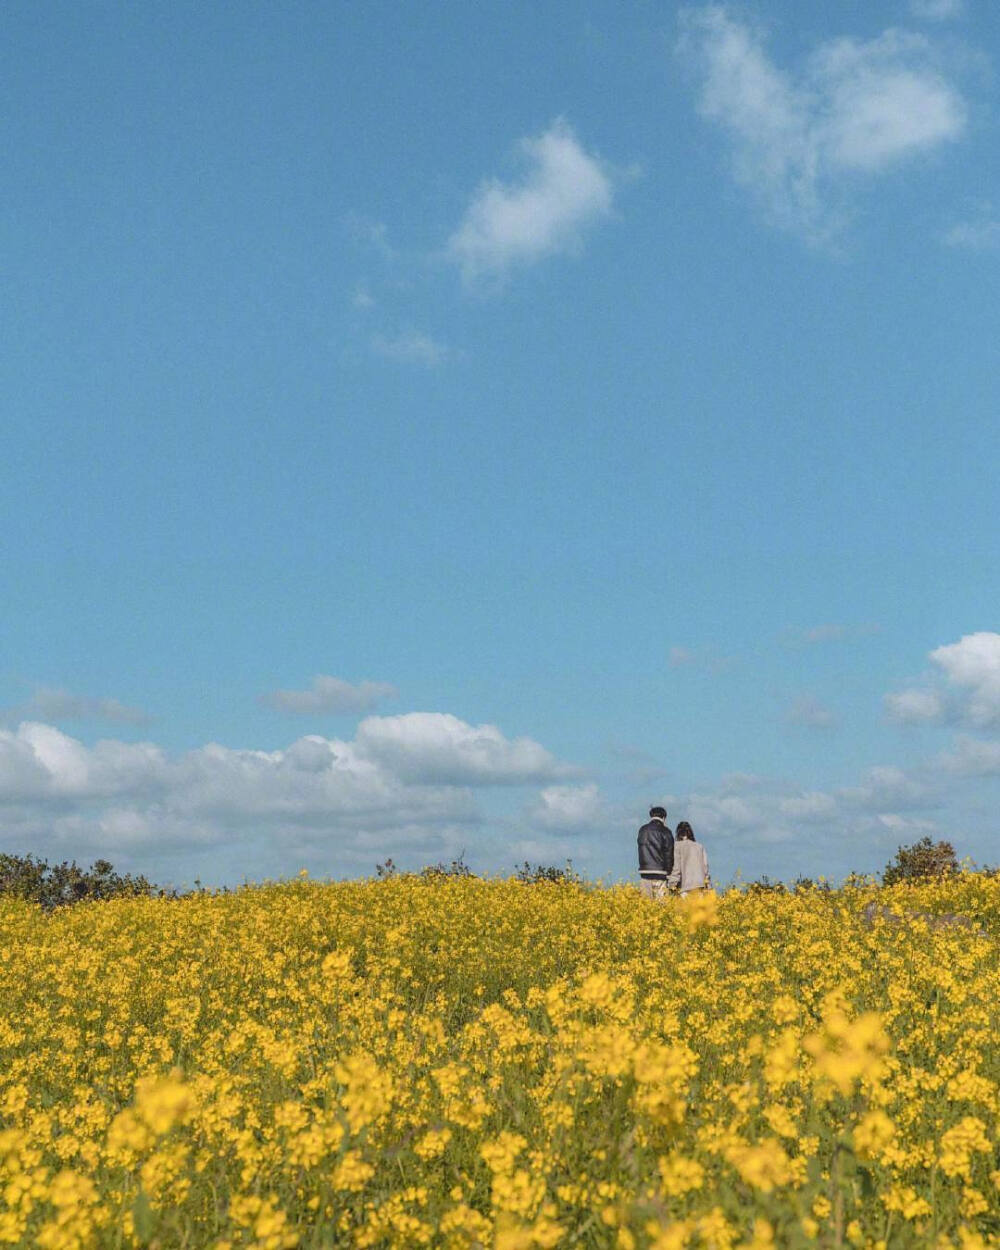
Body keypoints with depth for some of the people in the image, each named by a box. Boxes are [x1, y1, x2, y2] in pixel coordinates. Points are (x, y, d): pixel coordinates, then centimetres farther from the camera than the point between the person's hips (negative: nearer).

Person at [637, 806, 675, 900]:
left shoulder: (642, 830, 11)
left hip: (644, 872, 4)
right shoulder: (665, 832, -3)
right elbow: (669, 854, -4)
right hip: (660, 873, -4)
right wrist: (669, 874, 1)